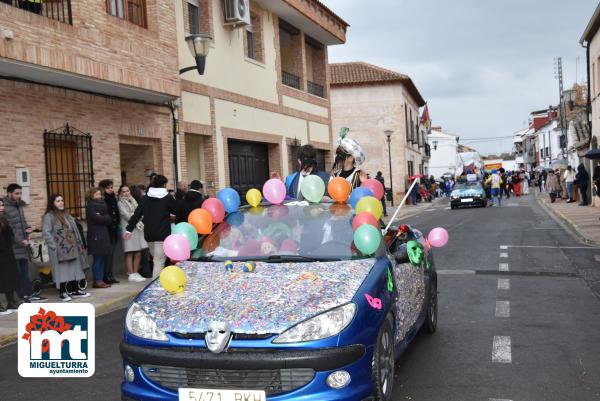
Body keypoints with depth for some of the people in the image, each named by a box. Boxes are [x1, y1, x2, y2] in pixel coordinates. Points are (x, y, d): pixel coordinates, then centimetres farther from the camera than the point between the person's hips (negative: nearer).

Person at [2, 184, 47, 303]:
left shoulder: (19, 206, 13)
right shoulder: (4, 208, -13)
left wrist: (28, 228, 4)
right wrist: (20, 240, -20)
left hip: (23, 244, 8)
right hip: (13, 246, -8)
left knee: (24, 272, 13)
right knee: (17, 273, -2)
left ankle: (28, 295, 18)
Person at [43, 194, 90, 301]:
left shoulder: (67, 215, 16)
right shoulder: (49, 216, -10)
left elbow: (74, 230, 18)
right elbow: (46, 233, -16)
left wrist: (78, 243, 12)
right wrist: (54, 247, -21)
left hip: (71, 248, 7)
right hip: (59, 250, -7)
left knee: (75, 269, 9)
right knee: (62, 271, -3)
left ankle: (75, 290, 18)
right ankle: (62, 293, 5)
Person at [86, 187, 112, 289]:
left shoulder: (102, 204, 19)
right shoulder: (91, 206, -4)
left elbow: (109, 218, 10)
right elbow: (97, 219, -16)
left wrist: (102, 217, -8)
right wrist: (106, 218, -1)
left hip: (104, 235, 8)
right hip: (96, 235, -8)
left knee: (103, 258, 7)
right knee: (98, 259, -6)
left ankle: (100, 280, 12)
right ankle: (97, 281, -2)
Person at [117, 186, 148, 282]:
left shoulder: (133, 201, 18)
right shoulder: (120, 203, 3)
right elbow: (126, 215, -7)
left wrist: (140, 223, -4)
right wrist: (137, 222, -8)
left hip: (138, 229, 5)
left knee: (138, 253, 3)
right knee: (130, 253, -4)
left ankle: (135, 273, 12)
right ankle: (131, 274, 1)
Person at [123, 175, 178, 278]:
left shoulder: (146, 198, 7)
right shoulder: (168, 198, -5)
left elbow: (137, 214, 3)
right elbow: (177, 210, 8)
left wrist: (129, 229, 5)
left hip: (149, 234, 5)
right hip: (162, 234, -5)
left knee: (156, 259, 21)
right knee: (159, 262, -7)